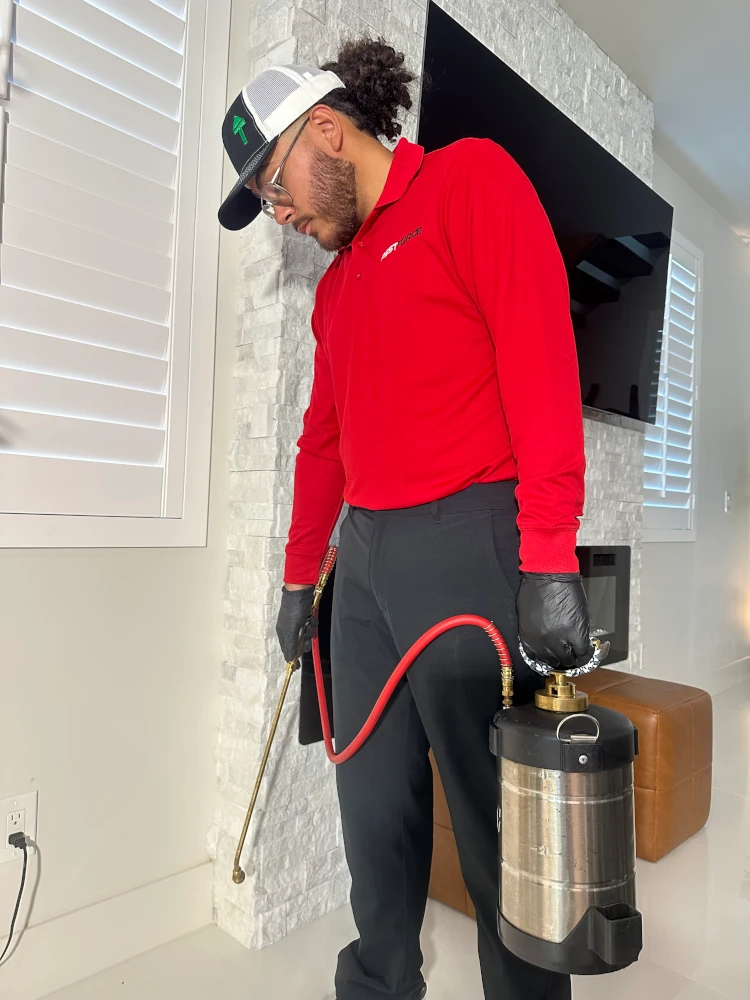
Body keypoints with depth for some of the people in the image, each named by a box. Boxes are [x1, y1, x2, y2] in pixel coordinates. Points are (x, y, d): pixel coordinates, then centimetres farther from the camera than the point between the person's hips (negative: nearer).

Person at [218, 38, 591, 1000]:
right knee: (374, 802, 14)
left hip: (466, 540, -7)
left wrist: (548, 557, -18)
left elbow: (542, 358, -11)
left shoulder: (471, 179, 1)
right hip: (365, 553, 7)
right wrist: (300, 574, 24)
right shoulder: (336, 283, 22)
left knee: (494, 812, 5)